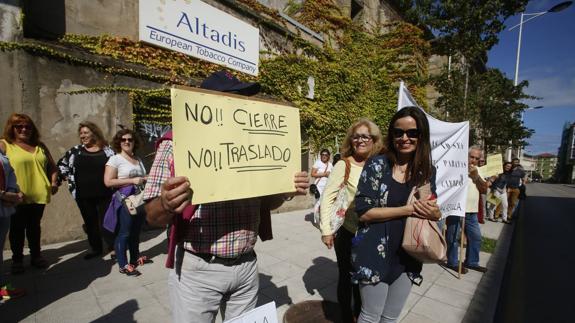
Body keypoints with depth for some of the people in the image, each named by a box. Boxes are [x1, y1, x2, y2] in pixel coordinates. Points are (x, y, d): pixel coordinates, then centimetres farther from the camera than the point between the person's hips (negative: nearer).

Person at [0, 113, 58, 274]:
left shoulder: (40, 146, 10)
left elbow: (52, 166, 14)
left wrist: (54, 182, 1)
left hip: (39, 195, 4)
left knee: (35, 227, 16)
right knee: (17, 229, 10)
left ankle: (36, 256, 29)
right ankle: (17, 259, 25)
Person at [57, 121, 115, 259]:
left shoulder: (106, 150, -2)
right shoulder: (75, 151, 6)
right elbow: (61, 164, 17)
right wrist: (67, 178, 6)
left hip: (104, 194, -3)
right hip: (83, 195, 3)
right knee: (90, 223, 14)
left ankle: (114, 247, 15)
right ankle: (96, 248, 28)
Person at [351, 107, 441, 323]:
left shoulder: (428, 171, 1)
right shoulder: (377, 165, -13)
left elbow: (431, 207, 12)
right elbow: (363, 212, -17)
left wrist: (435, 214, -11)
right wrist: (409, 209, -21)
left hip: (408, 256, 5)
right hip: (376, 255, -4)